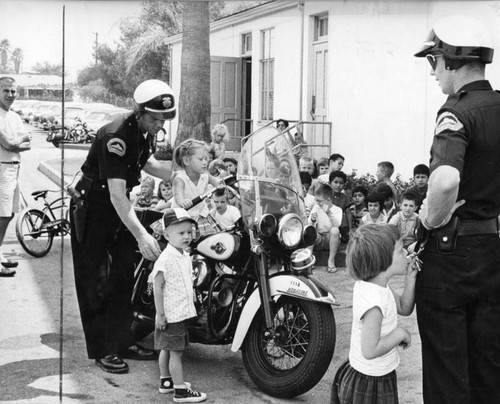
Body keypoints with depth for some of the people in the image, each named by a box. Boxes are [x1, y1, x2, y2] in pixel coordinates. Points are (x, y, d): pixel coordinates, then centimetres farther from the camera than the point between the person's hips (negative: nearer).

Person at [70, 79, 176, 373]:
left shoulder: (147, 132, -3)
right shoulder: (116, 137, -29)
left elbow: (148, 163, 18)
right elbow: (116, 193, -34)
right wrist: (141, 234, -41)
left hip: (120, 208, 8)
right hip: (93, 208, -8)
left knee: (124, 277, 10)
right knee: (96, 281, -4)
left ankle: (123, 341, 18)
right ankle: (102, 350, 1)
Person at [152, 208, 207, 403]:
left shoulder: (186, 257, 8)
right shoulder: (165, 259, -20)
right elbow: (158, 288, -19)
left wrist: (190, 307, 21)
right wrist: (160, 314, -19)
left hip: (182, 312, 9)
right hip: (171, 315, -9)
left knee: (166, 349, 20)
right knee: (176, 351, -4)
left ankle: (166, 381, 32)